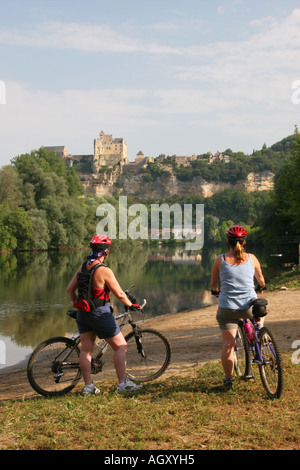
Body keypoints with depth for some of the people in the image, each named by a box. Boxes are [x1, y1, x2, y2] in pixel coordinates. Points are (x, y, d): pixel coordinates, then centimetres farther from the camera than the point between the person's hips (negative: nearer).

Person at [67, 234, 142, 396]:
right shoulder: (104, 271, -19)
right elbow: (119, 294, -14)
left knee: (86, 349, 10)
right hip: (100, 314, -7)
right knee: (121, 346, 3)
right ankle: (123, 383, 2)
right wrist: (131, 305, 3)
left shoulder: (83, 267, 2)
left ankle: (88, 386, 12)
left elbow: (70, 289, 8)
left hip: (83, 313, 7)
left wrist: (76, 304, 22)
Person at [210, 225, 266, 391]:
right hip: (249, 306, 1)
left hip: (227, 307, -1)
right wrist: (261, 287, 41)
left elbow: (213, 284, 11)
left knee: (228, 343, 6)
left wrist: (215, 291, 34)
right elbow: (260, 279, 19)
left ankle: (228, 379, 9)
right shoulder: (251, 258, 1)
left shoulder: (220, 259, -1)